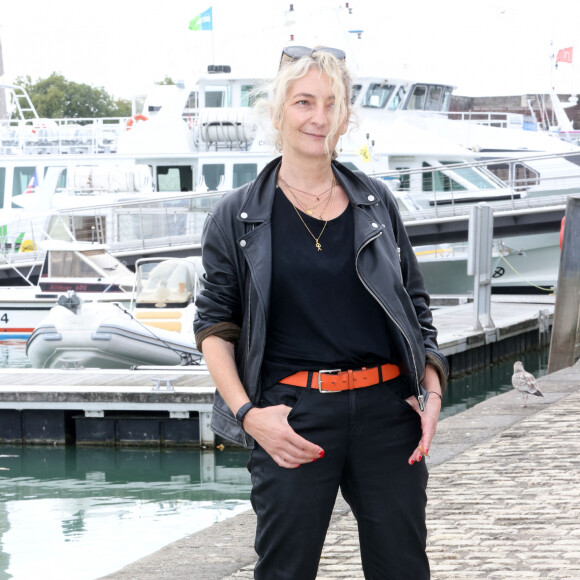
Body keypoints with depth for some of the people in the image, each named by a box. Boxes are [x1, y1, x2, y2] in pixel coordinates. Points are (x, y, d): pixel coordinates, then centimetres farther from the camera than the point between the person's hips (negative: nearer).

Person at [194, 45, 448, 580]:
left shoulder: (377, 203, 12)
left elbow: (416, 305, 17)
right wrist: (247, 413, -9)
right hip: (294, 417, -2)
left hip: (387, 410, 3)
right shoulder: (238, 217, 4)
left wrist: (431, 388, 4)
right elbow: (214, 325, 4)